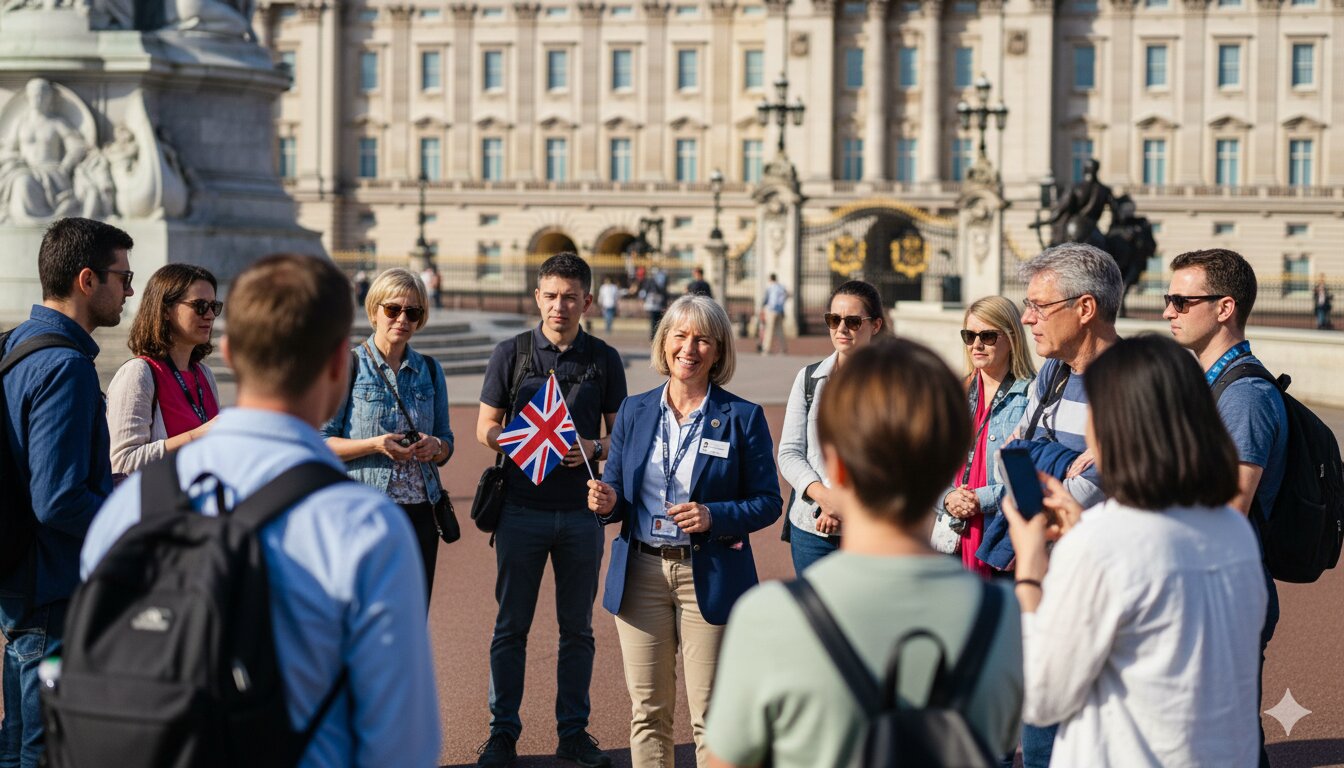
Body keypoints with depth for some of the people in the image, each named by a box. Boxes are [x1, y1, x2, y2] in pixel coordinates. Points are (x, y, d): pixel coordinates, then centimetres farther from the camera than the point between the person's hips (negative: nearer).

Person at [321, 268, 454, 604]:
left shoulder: (429, 370, 11)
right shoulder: (349, 366, -3)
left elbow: (446, 444, 16)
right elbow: (320, 443, -5)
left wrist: (435, 447, -7)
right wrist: (375, 445, -19)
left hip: (419, 512, 4)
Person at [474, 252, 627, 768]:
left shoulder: (604, 360, 5)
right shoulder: (511, 353, 2)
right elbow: (485, 428, 4)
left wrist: (594, 449, -13)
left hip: (581, 512, 1)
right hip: (522, 507, -1)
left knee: (578, 628, 9)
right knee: (511, 627, 5)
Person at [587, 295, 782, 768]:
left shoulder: (743, 418, -2)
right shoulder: (634, 412, 8)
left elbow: (767, 502, -2)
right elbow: (617, 494, 12)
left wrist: (713, 516, -18)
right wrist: (606, 502, -11)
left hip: (711, 579, -3)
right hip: (641, 574, 3)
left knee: (711, 717, -1)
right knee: (648, 712, 8)